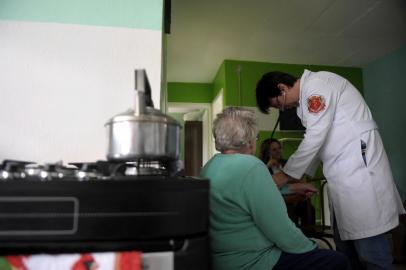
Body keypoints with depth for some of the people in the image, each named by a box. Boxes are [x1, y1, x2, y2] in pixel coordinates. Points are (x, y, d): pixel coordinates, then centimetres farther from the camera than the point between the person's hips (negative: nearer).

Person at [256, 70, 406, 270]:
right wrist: (302, 177, 16)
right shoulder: (305, 96, 17)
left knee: (368, 241, -5)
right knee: (344, 240, 13)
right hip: (342, 173, 9)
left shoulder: (316, 84, -11)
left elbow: (315, 138, -17)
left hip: (359, 166, -9)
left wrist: (286, 175, -8)